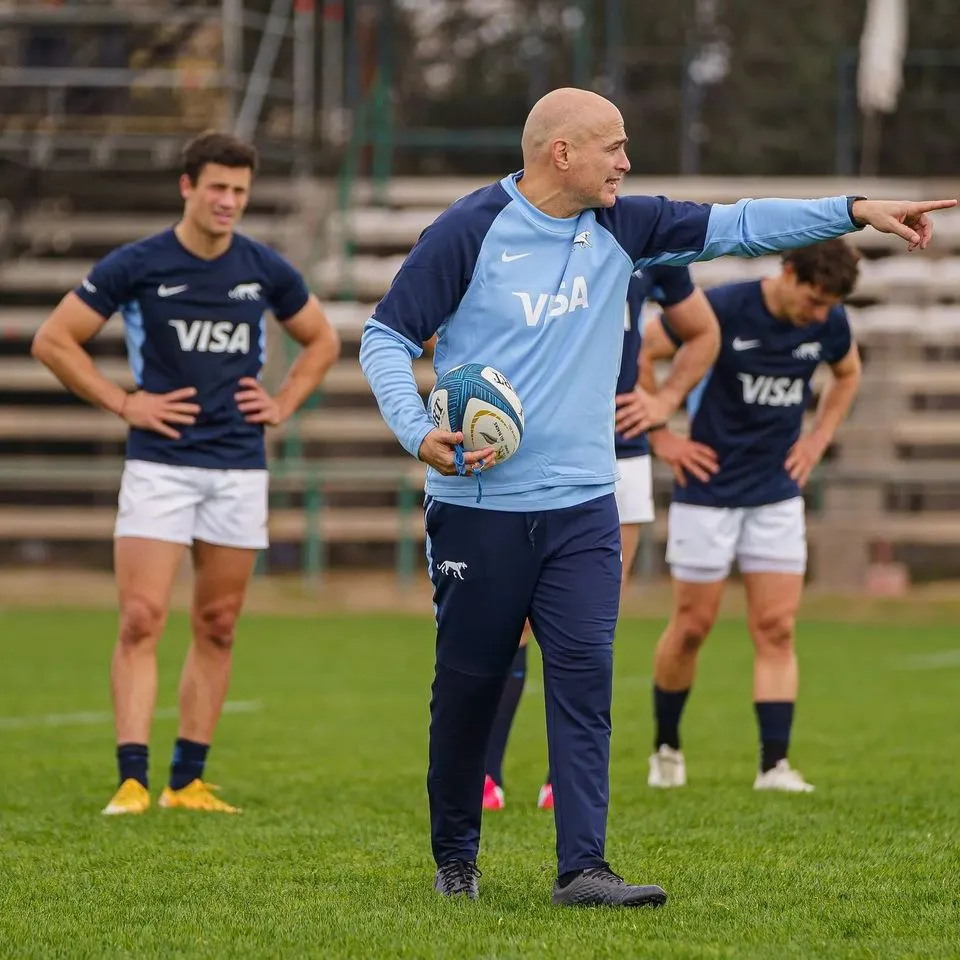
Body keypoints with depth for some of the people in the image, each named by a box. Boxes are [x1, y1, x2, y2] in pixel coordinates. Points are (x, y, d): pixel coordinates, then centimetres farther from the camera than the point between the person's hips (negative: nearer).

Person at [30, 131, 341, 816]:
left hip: (240, 469, 3)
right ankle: (132, 780, -13)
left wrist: (284, 404, 7)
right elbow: (53, 340, -1)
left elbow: (322, 340, 21)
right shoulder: (136, 266, -5)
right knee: (142, 620, -12)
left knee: (217, 627, 5)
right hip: (160, 464, -3)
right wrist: (123, 403, -6)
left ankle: (189, 780, 12)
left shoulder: (267, 270, 4)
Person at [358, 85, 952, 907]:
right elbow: (387, 338, -5)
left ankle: (582, 866, -10)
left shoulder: (618, 227, 7)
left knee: (585, 677, -8)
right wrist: (418, 433, -20)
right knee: (468, 685, 5)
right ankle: (455, 859, 22)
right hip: (477, 507, -4)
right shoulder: (468, 232, -9)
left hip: (582, 507, 4)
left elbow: (734, 226, 7)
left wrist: (856, 212, -1)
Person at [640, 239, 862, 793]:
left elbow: (848, 375, 18)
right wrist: (659, 436, -10)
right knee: (693, 626, 3)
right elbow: (638, 355, -10)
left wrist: (817, 440, 7)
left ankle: (774, 763, -5)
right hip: (708, 491, -3)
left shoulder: (830, 323, -5)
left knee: (776, 629, -4)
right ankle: (667, 747, 22)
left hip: (778, 493, 3)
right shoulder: (722, 309, -19)